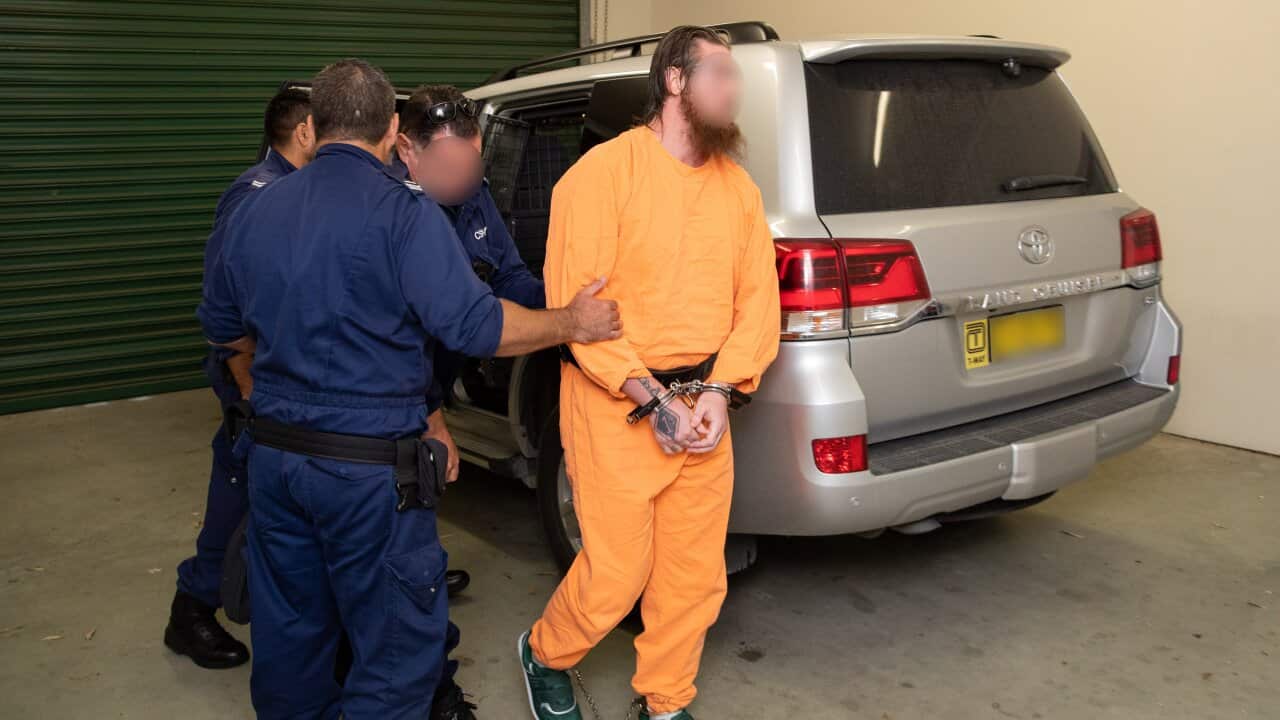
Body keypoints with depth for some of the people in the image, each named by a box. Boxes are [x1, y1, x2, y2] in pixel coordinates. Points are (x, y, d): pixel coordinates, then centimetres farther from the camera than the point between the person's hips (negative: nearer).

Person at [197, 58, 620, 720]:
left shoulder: (258, 209, 6)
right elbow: (473, 325, -19)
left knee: (288, 629, 20)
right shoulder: (403, 213, -14)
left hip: (273, 455, 7)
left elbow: (222, 326, 18)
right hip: (369, 467, -6)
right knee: (399, 642, 7)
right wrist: (572, 324, -6)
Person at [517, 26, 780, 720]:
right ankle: (544, 656, 31)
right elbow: (574, 303, -13)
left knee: (696, 574, 10)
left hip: (704, 405, 5)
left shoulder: (737, 187, 9)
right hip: (616, 404, -5)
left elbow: (758, 300, 5)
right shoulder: (605, 170, -8)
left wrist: (718, 390, -9)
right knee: (618, 573, 1)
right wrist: (652, 399, -16)